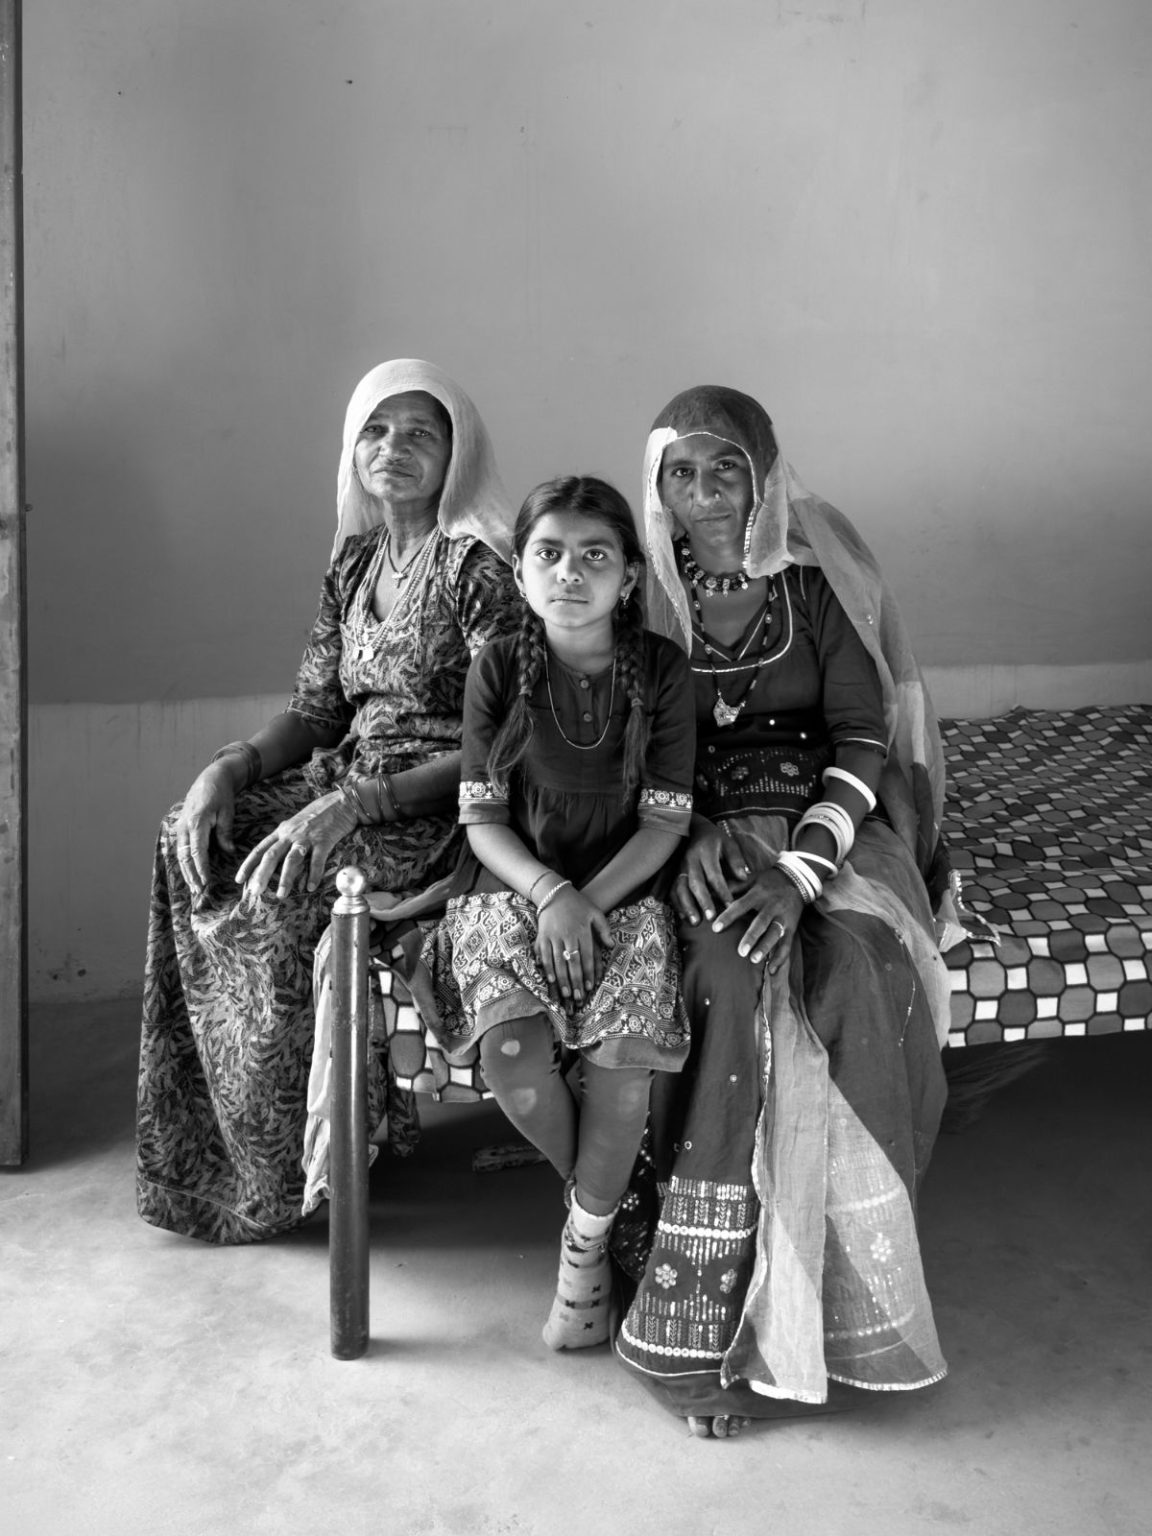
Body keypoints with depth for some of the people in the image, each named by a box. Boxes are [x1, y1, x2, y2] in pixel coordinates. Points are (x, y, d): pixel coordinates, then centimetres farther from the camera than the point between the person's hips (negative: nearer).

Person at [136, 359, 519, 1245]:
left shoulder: (480, 567, -10)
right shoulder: (354, 565, 13)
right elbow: (315, 712, 12)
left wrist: (357, 800, -25)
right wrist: (228, 767, -8)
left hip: (441, 806, -7)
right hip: (346, 780, 7)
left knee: (283, 885, -27)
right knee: (195, 846, -14)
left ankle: (289, 1167, -7)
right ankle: (203, 1154, -4)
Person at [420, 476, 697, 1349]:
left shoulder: (660, 669, -3)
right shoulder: (499, 669, -2)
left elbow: (666, 820, -4)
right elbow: (482, 817, -2)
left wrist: (591, 900, -17)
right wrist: (549, 894, -18)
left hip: (626, 890, 0)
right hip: (515, 886, 1)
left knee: (621, 1049, -27)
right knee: (511, 1051, -25)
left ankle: (588, 1237, 0)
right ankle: (599, 1195, 7)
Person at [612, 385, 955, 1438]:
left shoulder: (816, 585, 6)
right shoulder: (642, 598, 7)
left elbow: (863, 738, -3)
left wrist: (800, 869, -19)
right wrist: (687, 836, -18)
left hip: (826, 828, 1)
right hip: (696, 839, 0)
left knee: (854, 968, -31)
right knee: (737, 974, -31)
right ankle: (726, 1321, -22)